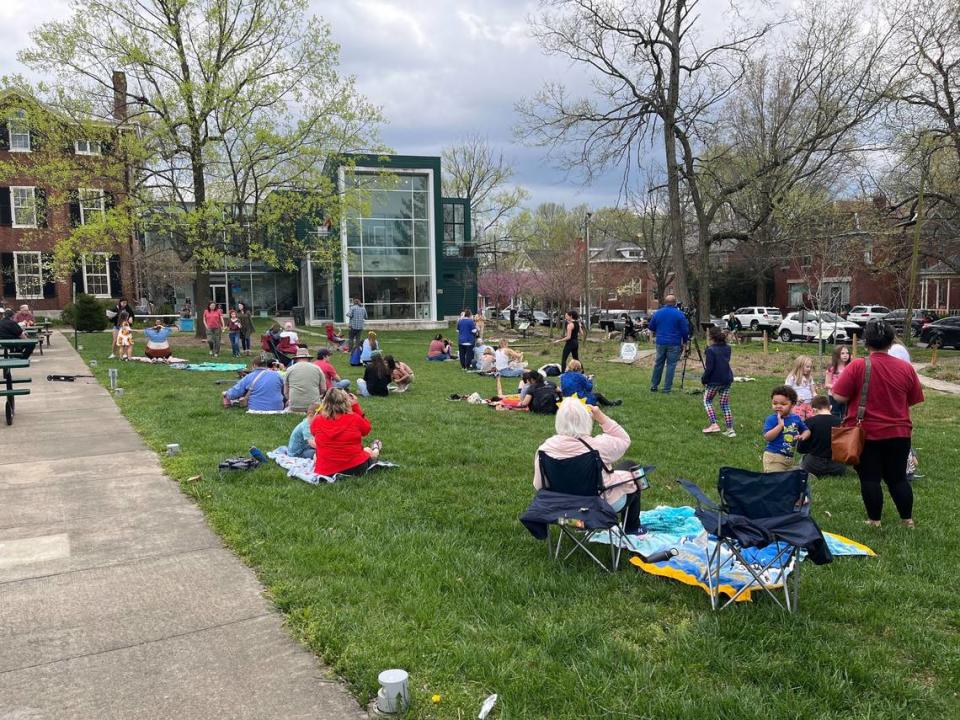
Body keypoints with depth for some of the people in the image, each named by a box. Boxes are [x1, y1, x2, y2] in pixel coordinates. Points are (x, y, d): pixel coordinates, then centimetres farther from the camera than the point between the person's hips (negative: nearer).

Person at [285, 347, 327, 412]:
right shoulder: (317, 368, 8)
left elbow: (285, 392, 12)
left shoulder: (289, 369, 8)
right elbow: (323, 389, 9)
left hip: (295, 407, 0)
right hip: (314, 406, 0)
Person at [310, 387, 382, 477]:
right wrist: (355, 406, 5)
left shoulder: (317, 421, -12)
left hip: (325, 472, 1)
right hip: (356, 468, -1)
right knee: (368, 451, 32)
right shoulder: (355, 418, -15)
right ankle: (375, 450, 65)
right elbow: (366, 429, 7)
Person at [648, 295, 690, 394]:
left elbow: (651, 328, 11)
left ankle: (654, 386, 17)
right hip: (674, 344, -3)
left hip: (660, 342, 3)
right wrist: (685, 341, 7)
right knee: (671, 365, 3)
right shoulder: (679, 314, -7)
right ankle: (667, 388, 3)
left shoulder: (657, 313, 4)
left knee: (658, 363, 14)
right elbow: (685, 330, -6)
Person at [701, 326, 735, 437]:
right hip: (727, 380, 6)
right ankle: (730, 429, 9)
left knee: (707, 401, 13)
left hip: (714, 380, -6)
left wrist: (703, 379, -5)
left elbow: (709, 368, -19)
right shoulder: (727, 348, 5)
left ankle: (714, 424, 1)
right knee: (725, 404, 12)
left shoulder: (710, 350, -15)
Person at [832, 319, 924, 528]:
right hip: (898, 433, 3)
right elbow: (913, 401, 7)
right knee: (898, 478, 16)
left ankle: (874, 521, 15)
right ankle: (907, 519, 24)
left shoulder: (857, 366, -14)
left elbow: (839, 397, -14)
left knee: (870, 478, 7)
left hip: (866, 434, -3)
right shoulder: (906, 368, -3)